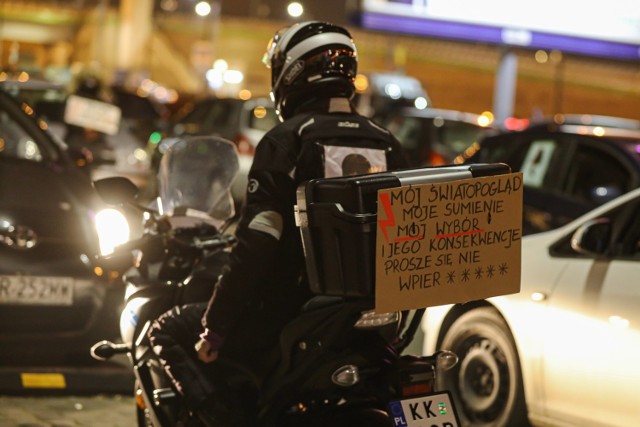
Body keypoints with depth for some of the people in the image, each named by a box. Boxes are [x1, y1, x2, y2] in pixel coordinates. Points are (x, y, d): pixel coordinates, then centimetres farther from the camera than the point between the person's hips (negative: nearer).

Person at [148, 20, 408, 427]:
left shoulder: (287, 139, -9)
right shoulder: (387, 145, 8)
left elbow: (256, 244, -15)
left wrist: (215, 327, -10)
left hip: (293, 312, -6)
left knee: (167, 333, 7)